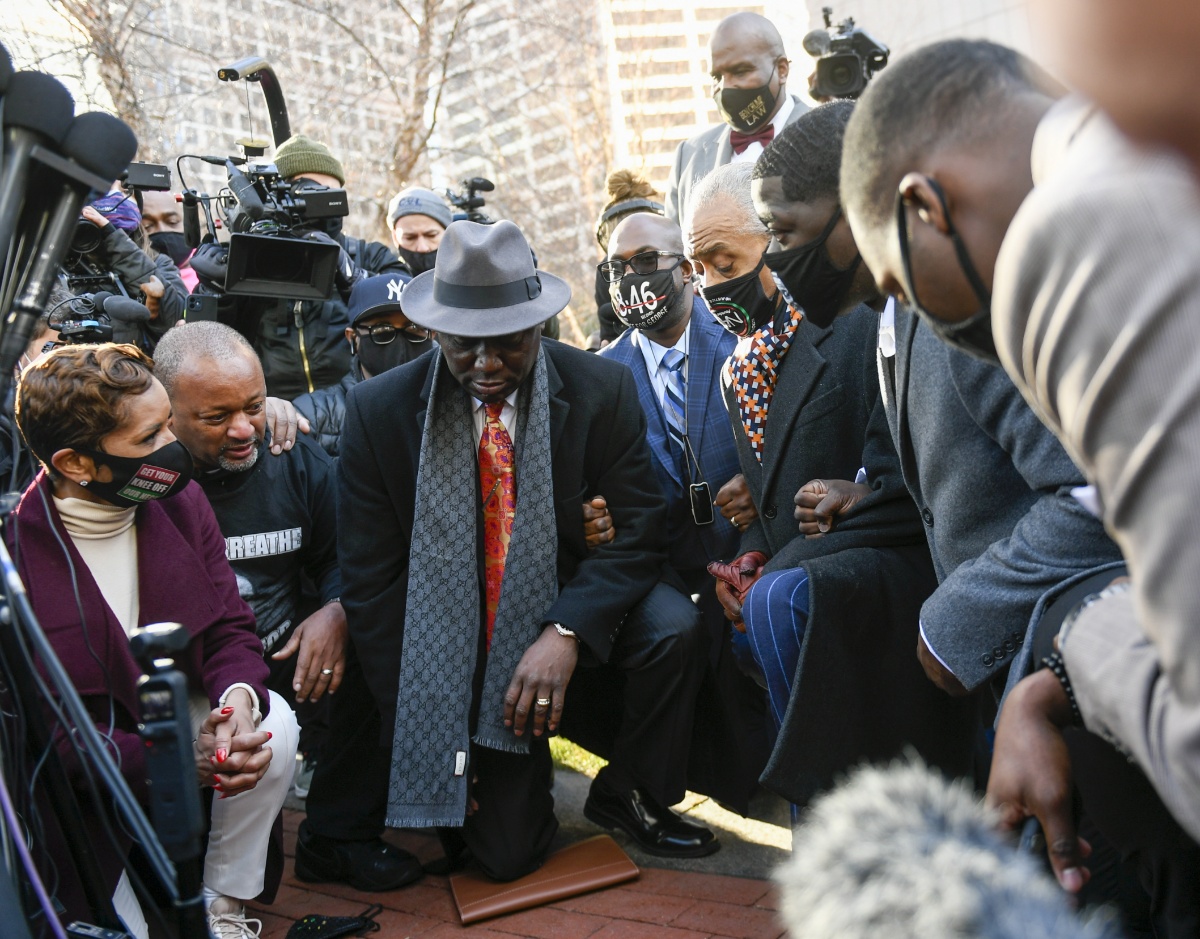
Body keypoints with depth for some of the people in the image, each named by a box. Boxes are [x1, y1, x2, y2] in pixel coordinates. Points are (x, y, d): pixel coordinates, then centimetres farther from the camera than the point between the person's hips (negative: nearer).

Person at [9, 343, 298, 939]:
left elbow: (229, 627, -4)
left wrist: (238, 698, -28)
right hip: (76, 787, -4)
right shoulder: (17, 549, -25)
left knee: (274, 722, -23)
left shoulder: (179, 501, -10)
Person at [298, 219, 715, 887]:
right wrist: (422, 728, -10)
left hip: (568, 609, 2)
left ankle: (629, 795, -1)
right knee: (508, 854, -7)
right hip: (455, 643, -1)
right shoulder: (380, 411, -11)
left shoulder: (603, 390, -11)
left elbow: (641, 528, -10)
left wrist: (566, 631, -26)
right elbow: (371, 578, -8)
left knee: (672, 625, -28)